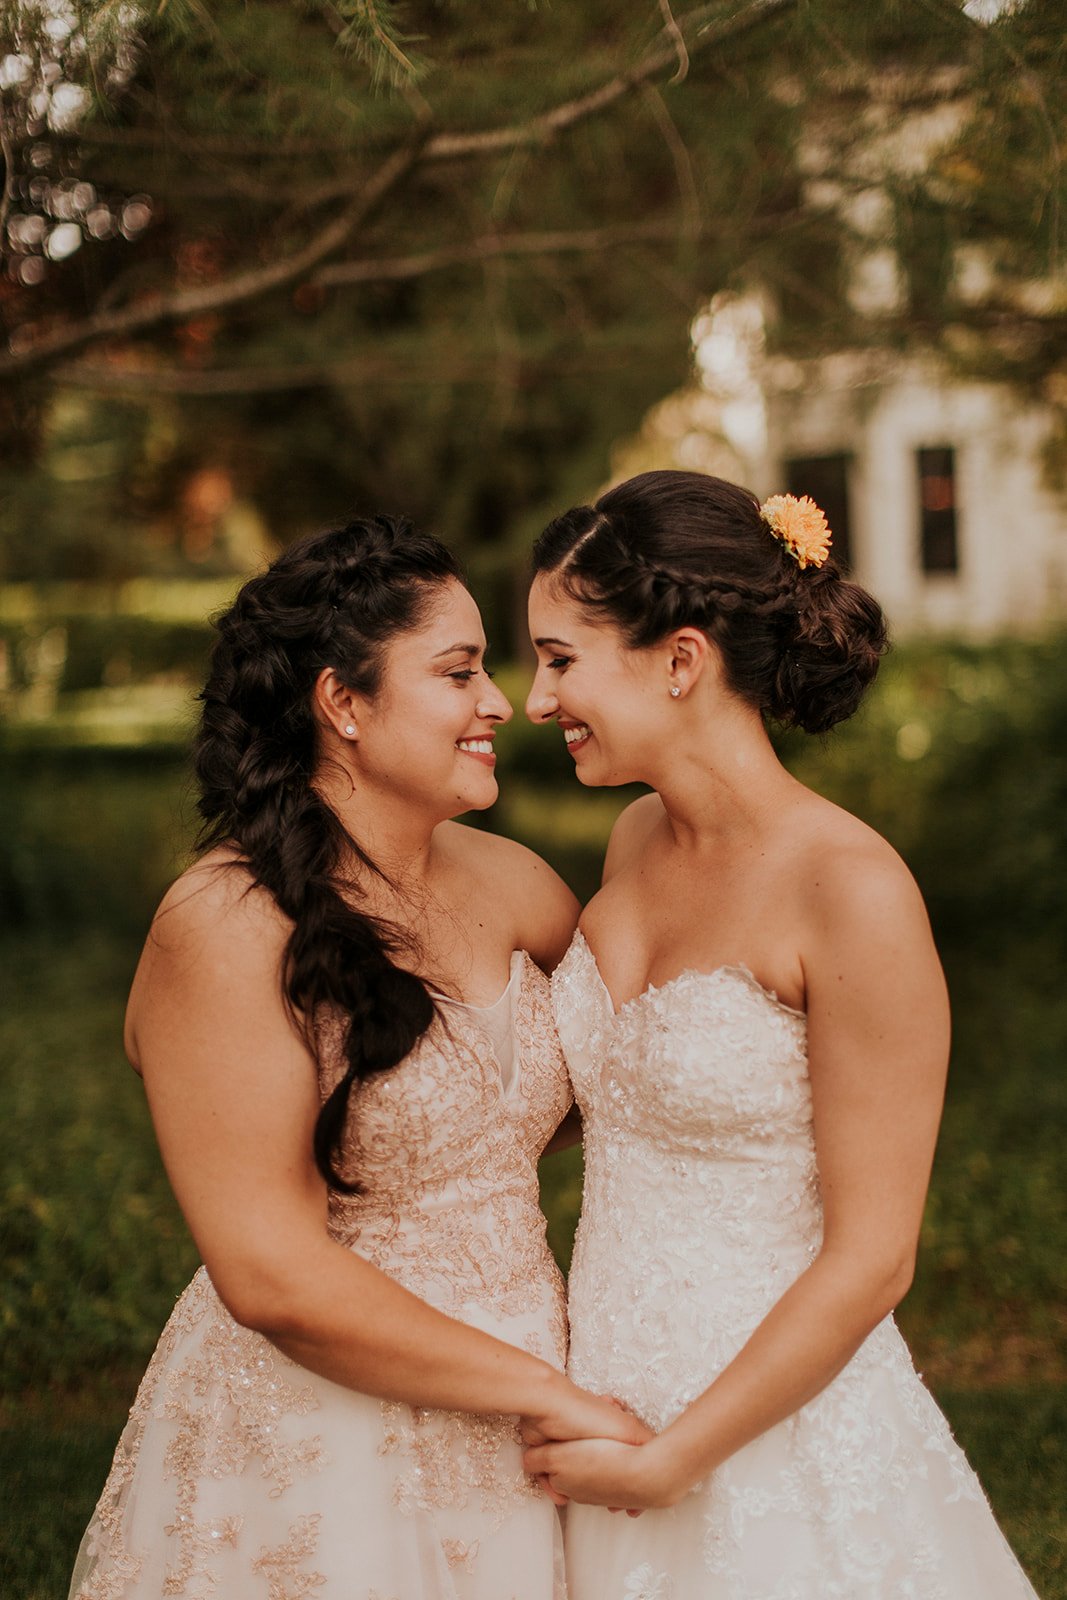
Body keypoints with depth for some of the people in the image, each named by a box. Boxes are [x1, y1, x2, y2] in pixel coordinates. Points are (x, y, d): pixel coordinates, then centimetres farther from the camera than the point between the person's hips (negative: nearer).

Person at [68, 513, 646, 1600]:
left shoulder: (502, 884, 2)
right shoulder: (226, 929, -17)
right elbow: (271, 1277, -20)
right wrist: (548, 1390, -16)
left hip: (504, 1443, 6)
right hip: (312, 1458, -6)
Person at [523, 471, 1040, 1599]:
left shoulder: (852, 891, -19)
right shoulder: (639, 840, 2)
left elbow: (870, 1260, -18)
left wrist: (667, 1461, -14)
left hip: (775, 1426, -6)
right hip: (606, 1407, 6)